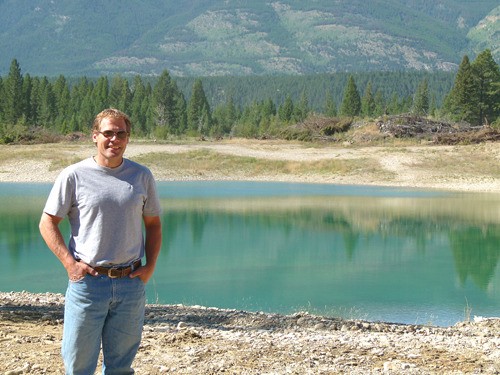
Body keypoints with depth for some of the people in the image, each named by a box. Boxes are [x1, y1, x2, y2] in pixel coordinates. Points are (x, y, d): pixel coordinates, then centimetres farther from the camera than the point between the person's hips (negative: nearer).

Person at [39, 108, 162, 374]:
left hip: (131, 283, 3)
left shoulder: (142, 176, 7)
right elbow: (47, 223, 1)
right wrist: (70, 263, -10)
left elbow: (153, 224, 16)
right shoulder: (74, 176, -2)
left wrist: (150, 265, 4)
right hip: (87, 281, -3)